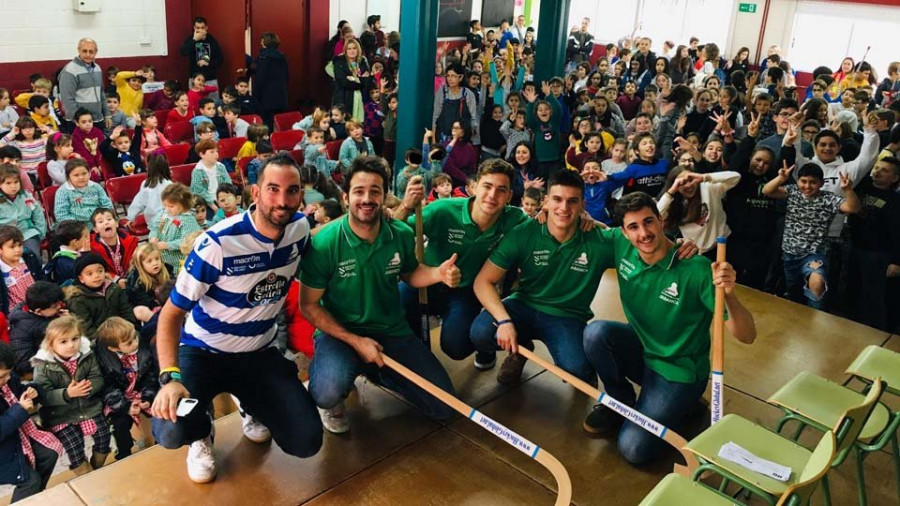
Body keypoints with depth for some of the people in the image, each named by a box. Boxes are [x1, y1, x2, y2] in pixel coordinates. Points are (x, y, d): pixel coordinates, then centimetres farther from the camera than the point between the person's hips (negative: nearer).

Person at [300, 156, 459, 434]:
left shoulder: (402, 235, -8)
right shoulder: (324, 244, -19)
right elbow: (309, 305, -12)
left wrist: (438, 273, -12)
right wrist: (355, 341, -19)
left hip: (392, 331, 4)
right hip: (339, 332, -4)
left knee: (444, 407, 2)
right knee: (328, 393, -36)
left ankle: (375, 371, 24)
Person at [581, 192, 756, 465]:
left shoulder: (696, 270, -25)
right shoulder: (622, 247, -10)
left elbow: (747, 336, -26)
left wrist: (728, 294, -45)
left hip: (678, 371, -4)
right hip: (640, 351, 5)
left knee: (634, 449, -20)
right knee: (596, 332, -27)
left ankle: (681, 405, 11)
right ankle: (620, 401, 1)